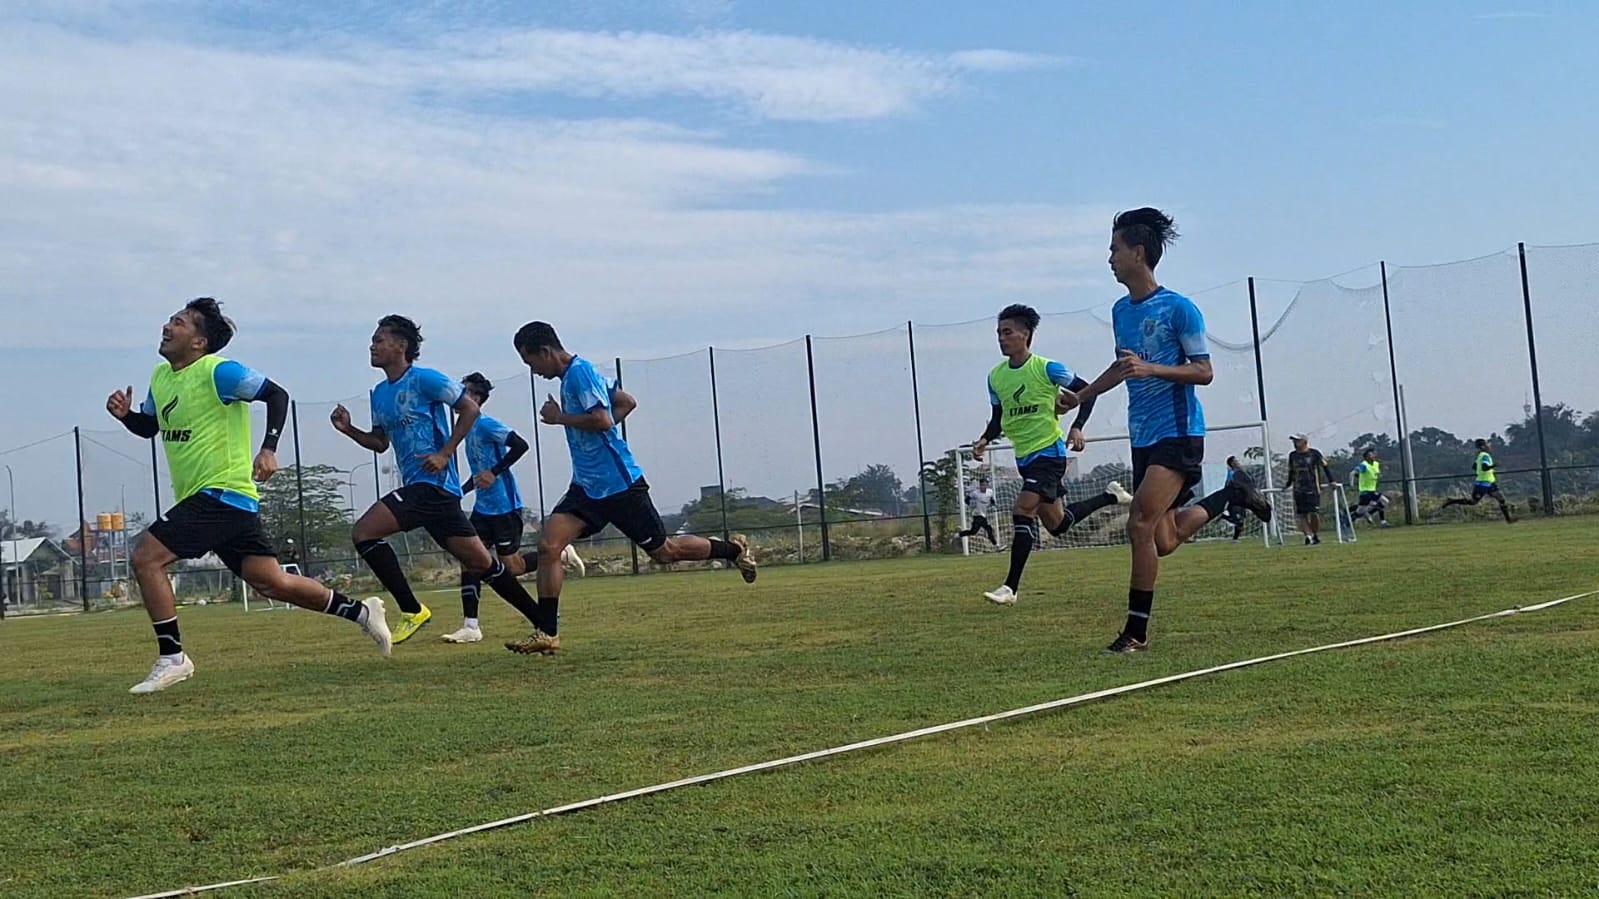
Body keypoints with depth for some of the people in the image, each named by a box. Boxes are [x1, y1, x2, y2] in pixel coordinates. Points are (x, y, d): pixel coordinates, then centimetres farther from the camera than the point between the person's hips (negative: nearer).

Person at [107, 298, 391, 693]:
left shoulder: (217, 371, -12)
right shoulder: (161, 375, 14)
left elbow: (277, 394, -14)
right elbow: (148, 427, 27)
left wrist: (269, 449, -24)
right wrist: (125, 414, 5)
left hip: (222, 493, -9)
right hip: (202, 497, 9)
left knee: (145, 557, -14)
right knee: (270, 582, 9)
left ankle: (172, 658, -6)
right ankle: (359, 611, 20)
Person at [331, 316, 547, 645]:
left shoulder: (424, 379, -7)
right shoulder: (379, 393, 18)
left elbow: (470, 408, -8)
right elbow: (380, 442, 26)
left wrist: (444, 454, -13)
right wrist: (348, 429, 9)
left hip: (433, 483, -8)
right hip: (418, 487, 8)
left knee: (364, 532, -17)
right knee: (479, 561, 8)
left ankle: (412, 610, -12)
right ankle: (542, 619, 14)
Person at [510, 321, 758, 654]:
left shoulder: (579, 371, -14)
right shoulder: (570, 376, 16)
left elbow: (601, 420, -25)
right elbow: (627, 402, 23)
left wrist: (559, 418, -12)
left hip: (618, 484, -9)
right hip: (586, 486, 9)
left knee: (664, 551, 4)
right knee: (548, 546, -8)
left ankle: (733, 549, 26)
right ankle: (547, 633, -7)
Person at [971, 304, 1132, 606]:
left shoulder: (1046, 368, -11)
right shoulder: (995, 376, 6)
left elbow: (1087, 391, -4)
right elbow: (998, 419, 16)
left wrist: (1077, 427, -16)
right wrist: (985, 440, -4)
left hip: (1049, 452, -7)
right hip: (1024, 457, 7)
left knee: (1022, 511, -21)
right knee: (1057, 524, 15)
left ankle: (1010, 587, -19)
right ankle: (1110, 496, 40)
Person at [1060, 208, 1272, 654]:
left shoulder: (1178, 308, -10)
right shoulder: (1121, 311, 12)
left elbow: (1204, 372, -12)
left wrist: (1150, 369, -24)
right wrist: (1081, 396, 26)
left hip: (1178, 433, -8)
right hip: (1143, 435, 8)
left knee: (1141, 524, -19)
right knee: (1163, 542, 7)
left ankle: (1136, 630, -11)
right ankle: (1229, 496, 32)